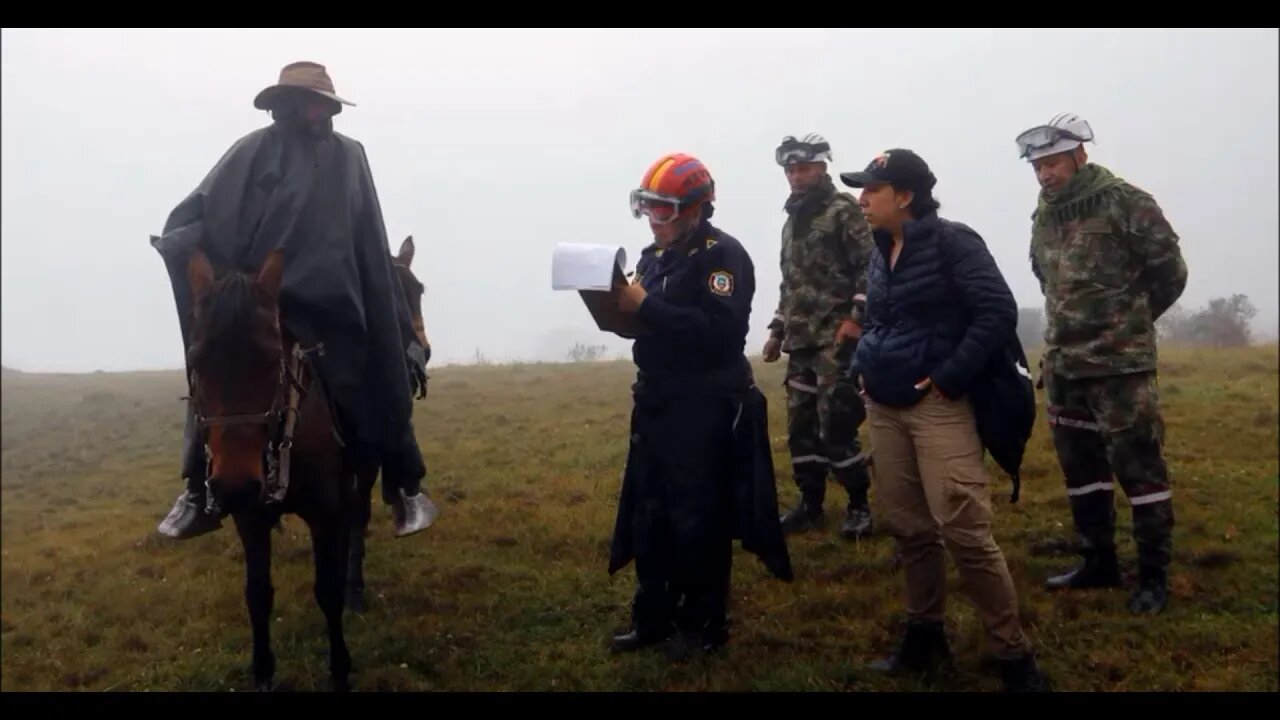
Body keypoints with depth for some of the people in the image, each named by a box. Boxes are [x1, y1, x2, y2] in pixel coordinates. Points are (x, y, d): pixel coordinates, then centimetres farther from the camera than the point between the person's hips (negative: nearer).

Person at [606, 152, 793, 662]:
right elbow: (649, 326, 14)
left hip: (706, 409, -8)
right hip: (656, 404, 8)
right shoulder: (654, 255, 13)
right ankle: (654, 617, 25)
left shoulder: (722, 255, -12)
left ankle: (704, 624, 16)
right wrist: (619, 306, -7)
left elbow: (720, 331, -26)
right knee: (648, 515, 12)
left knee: (698, 520, 0)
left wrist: (646, 306, -25)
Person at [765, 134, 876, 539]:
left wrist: (855, 319, -20)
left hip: (836, 338, -8)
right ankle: (810, 503, 19)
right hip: (800, 342, 8)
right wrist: (777, 330, 21)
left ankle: (859, 504, 5)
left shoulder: (844, 210, -4)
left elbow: (871, 268, -12)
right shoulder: (791, 222, 20)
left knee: (836, 425, -9)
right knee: (800, 425, 8)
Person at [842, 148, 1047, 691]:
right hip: (884, 406, 8)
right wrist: (862, 366, 11)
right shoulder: (882, 252, 13)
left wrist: (951, 376, -18)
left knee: (963, 530, -11)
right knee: (906, 525, 12)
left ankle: (1015, 657, 2)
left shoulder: (951, 241, -9)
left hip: (937, 404, -7)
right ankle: (925, 635, 27)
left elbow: (998, 312, -15)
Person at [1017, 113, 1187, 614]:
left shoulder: (1125, 202, -10)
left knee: (1138, 467, -1)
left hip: (1120, 364, -7)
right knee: (1080, 467, 13)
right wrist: (1075, 323, 14)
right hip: (1062, 364, 7)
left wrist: (1129, 323, 4)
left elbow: (1169, 271, -5)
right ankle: (1099, 563, 27)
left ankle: (1154, 576, 11)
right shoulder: (1043, 215, 9)